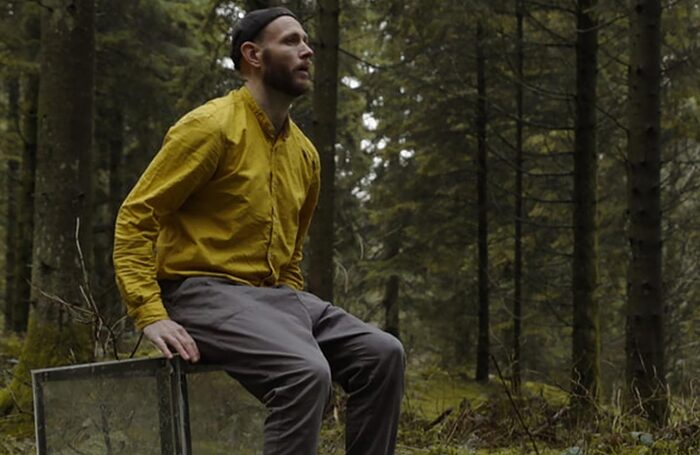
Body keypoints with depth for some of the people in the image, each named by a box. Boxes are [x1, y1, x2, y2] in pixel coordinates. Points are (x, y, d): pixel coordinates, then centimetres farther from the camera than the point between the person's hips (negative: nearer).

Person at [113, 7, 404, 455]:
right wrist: (150, 314, -21)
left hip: (276, 295, 8)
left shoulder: (305, 152, 14)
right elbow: (135, 218, -11)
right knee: (306, 371, -31)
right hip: (203, 292, -8)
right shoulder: (211, 127, -10)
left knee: (382, 354, -9)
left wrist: (298, 310, 15)